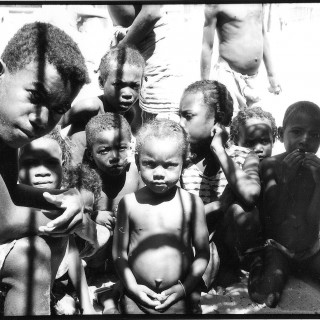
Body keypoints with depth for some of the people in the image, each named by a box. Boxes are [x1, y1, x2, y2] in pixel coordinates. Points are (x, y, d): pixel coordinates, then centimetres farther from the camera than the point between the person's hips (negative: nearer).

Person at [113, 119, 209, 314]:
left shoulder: (192, 203, -9)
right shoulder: (129, 203, -8)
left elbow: (202, 253, -2)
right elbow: (119, 251, 0)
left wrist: (185, 287, -7)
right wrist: (132, 286, -8)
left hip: (180, 298, 0)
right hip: (138, 297, 0)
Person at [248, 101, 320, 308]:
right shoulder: (270, 166, -10)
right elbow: (272, 218, -14)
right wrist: (285, 179, -23)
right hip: (277, 249, -2)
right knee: (264, 296, -22)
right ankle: (259, 269, 1)